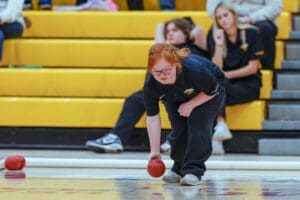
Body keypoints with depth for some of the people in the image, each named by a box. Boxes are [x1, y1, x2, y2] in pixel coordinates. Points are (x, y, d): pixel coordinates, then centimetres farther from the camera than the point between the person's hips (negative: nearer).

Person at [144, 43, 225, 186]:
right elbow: (152, 119, -20)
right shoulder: (150, 85, -32)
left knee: (198, 125, -21)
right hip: (176, 96, 3)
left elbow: (212, 90, -23)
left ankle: (194, 171, -17)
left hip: (209, 91, -3)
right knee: (179, 129, -8)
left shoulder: (194, 69, -44)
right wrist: (155, 151, -18)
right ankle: (179, 169, 15)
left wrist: (191, 105, -25)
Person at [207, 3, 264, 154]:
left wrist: (227, 75, -7)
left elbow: (252, 68, -6)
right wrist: (219, 45, -19)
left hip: (248, 85, -3)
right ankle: (220, 125, -46)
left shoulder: (251, 34, -4)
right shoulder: (215, 37, 2)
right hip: (224, 85, 3)